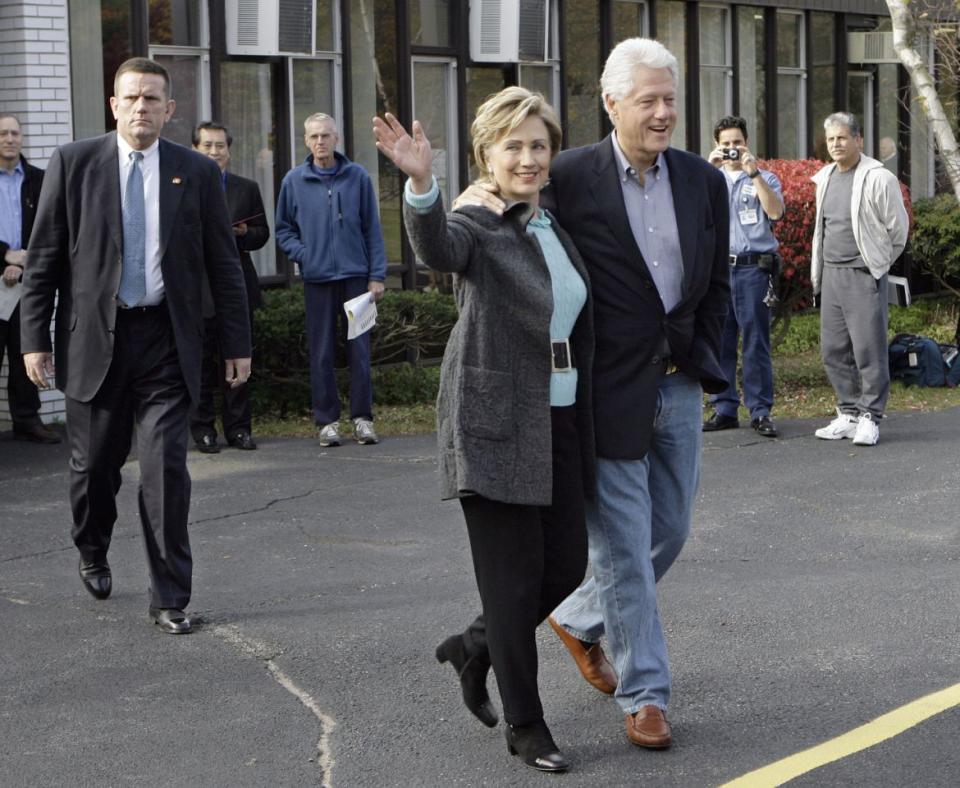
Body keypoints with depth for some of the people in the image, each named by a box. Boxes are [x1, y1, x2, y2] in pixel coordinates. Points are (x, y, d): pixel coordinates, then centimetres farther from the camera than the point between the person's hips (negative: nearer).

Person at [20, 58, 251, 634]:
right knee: (95, 464, 12)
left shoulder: (197, 173, 4)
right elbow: (45, 259, 3)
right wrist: (36, 338, -2)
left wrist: (238, 343, 4)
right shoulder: (74, 164, 2)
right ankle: (94, 554, 41)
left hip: (166, 340, 0)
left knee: (166, 469, -5)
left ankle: (170, 597, 3)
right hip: (95, 337, 0)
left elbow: (224, 264, 7)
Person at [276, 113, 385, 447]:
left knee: (360, 350, 1)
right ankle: (327, 420, 9)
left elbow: (372, 229, 5)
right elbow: (283, 229, 12)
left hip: (356, 275, 0)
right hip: (317, 278, 0)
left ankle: (362, 417, 9)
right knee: (321, 353, 3)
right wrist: (302, 254, -6)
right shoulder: (294, 181, 4)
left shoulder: (358, 177, 3)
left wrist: (377, 275, 0)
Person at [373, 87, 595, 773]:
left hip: (560, 422, 7)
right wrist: (421, 182, -55)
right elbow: (438, 246, -35)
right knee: (513, 577, -1)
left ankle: (474, 648, 34)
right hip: (497, 426, -7)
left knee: (567, 566, 9)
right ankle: (526, 727, 13)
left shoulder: (557, 227, 12)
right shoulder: (479, 228, -10)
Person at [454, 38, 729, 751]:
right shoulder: (569, 178, -10)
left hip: (679, 389, 6)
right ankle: (644, 694, 14)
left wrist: (702, 362, 8)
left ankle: (580, 620, 41)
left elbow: (716, 285, 13)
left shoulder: (703, 182, 5)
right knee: (624, 546, 1)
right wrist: (475, 199, -21)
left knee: (669, 532, 17)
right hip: (608, 393, -6)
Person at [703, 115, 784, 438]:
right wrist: (708, 168, -11)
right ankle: (724, 408, 10)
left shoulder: (764, 178, 10)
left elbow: (775, 211, -9)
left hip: (753, 268, -3)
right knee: (719, 341, 4)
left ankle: (760, 411, 0)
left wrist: (753, 172, -12)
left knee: (756, 341, -4)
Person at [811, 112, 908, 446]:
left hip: (864, 275, -7)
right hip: (831, 274, 7)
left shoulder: (878, 179, -9)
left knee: (868, 350, -7)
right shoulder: (825, 179, 14)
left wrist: (878, 264, 6)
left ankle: (870, 417, -1)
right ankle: (848, 413, 18)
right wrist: (819, 271, 17)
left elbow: (898, 228, -3)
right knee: (834, 350, 9)